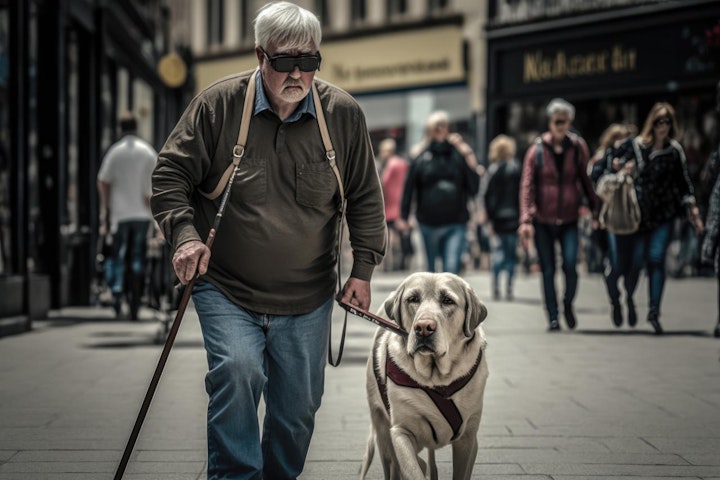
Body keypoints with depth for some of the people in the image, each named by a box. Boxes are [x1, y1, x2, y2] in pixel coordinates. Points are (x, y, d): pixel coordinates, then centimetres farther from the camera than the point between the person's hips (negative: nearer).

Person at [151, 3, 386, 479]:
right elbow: (171, 173, -2)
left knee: (299, 405, 10)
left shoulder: (343, 114, -2)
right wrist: (184, 233, -18)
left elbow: (366, 197, 7)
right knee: (237, 373, -25)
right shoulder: (218, 105, -8)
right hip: (226, 288, -2)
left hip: (307, 297, 2)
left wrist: (363, 269, 2)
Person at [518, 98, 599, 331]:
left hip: (569, 220, 0)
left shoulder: (578, 147, 1)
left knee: (570, 264, -13)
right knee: (548, 270, 4)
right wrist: (525, 220, -11)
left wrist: (595, 209, 3)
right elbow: (527, 185, -4)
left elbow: (586, 179, 8)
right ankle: (553, 317, 16)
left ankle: (568, 303, 15)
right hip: (543, 220, 0)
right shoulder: (537, 149, -3)